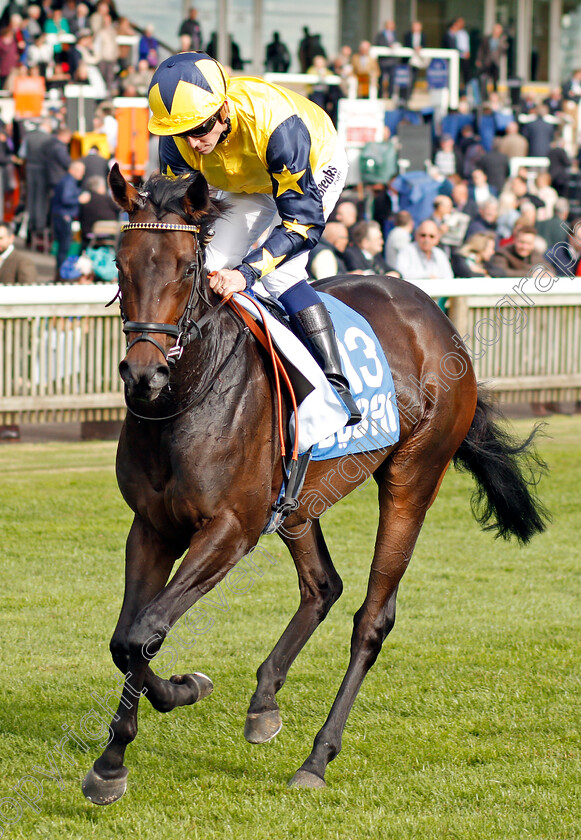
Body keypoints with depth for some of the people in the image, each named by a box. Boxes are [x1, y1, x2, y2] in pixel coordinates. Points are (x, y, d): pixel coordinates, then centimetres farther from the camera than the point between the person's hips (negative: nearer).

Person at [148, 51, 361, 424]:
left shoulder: (275, 122, -45)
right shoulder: (176, 140, -29)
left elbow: (303, 219, -41)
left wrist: (246, 271, -51)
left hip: (314, 170, -6)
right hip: (246, 188, 6)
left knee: (280, 272, -25)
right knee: (215, 273, -7)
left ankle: (337, 383, -26)